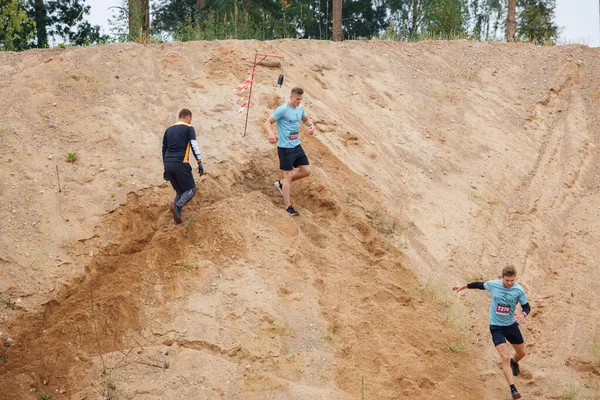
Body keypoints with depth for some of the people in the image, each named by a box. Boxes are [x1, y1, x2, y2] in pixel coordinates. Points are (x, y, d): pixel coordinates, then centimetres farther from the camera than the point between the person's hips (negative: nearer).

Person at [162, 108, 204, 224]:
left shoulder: (169, 130, 21)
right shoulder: (189, 128, 4)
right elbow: (194, 145, -9)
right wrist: (200, 162, -9)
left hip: (168, 164, 6)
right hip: (180, 164, -6)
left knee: (179, 191, 18)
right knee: (191, 189, 5)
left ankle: (177, 215, 4)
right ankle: (177, 206, -19)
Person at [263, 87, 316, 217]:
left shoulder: (300, 108, 5)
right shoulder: (282, 110, -17)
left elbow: (305, 119, 25)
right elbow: (267, 123, -17)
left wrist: (311, 125, 1)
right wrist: (271, 133, -38)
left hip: (297, 146, 7)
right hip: (285, 148, -7)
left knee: (306, 171, 6)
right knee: (288, 176, -3)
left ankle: (282, 183, 26)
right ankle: (288, 207, 7)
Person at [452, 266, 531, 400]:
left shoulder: (518, 290, -14)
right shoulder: (493, 284, -14)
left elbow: (526, 307, -6)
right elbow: (480, 285, 6)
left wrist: (523, 315, -30)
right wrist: (463, 286, 18)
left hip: (511, 325, 3)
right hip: (496, 327, -2)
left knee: (522, 353, 22)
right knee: (505, 358, -16)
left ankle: (514, 363, 60)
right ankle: (513, 389, -14)